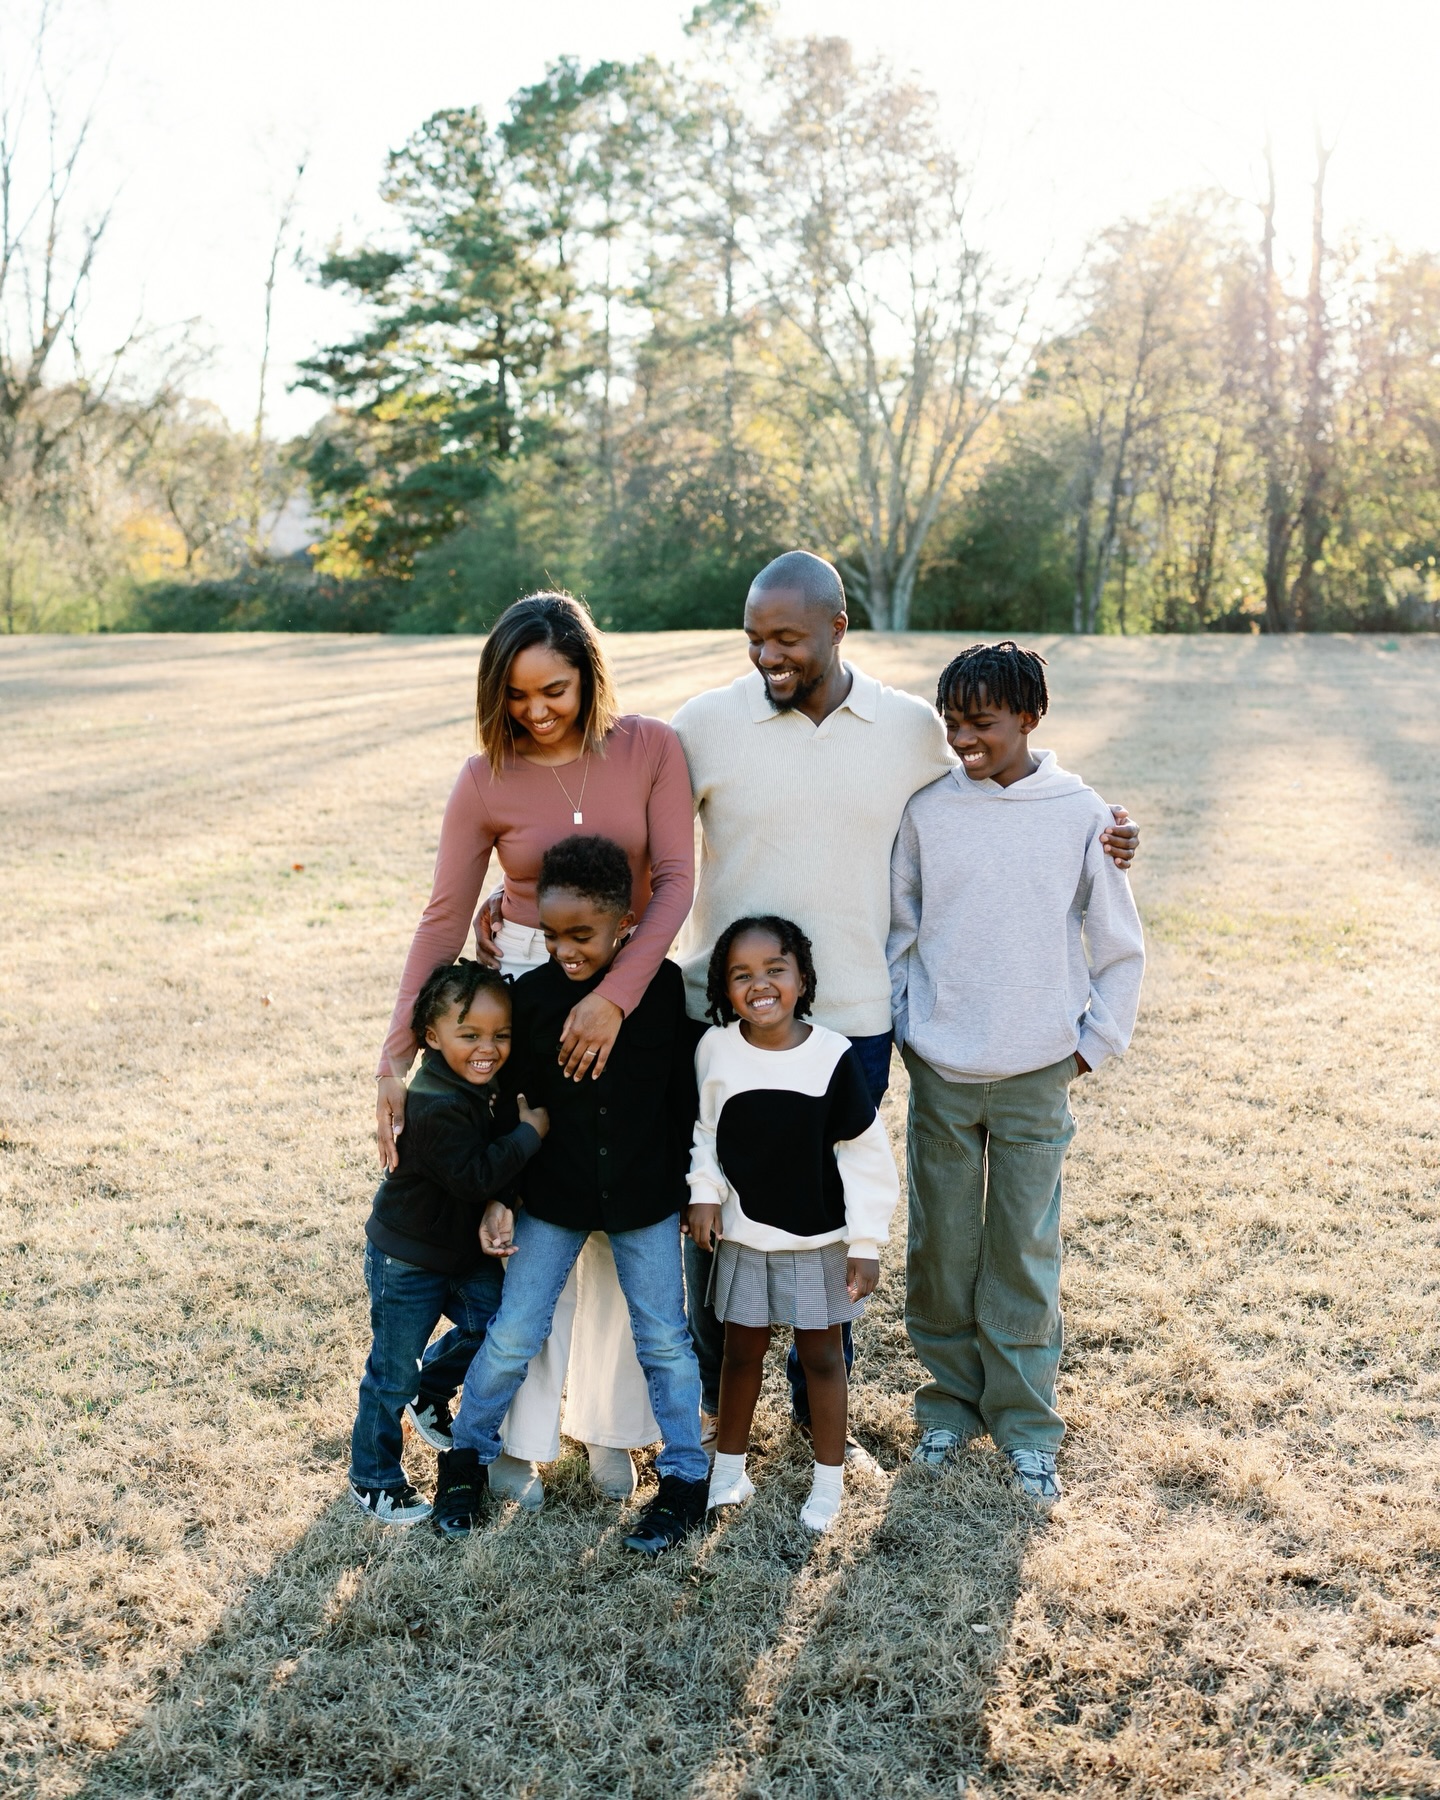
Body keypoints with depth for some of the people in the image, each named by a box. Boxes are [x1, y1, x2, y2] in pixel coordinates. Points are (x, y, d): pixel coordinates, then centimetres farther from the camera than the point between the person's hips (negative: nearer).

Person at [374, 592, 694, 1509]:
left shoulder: (651, 748, -7)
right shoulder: (487, 780, -6)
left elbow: (676, 881, -12)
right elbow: (444, 919, -5)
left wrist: (615, 997, -24)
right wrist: (397, 1060, -11)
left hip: (631, 987, 0)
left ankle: (610, 1424, 25)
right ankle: (521, 1436, 16)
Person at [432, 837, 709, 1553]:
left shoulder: (663, 986, -11)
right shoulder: (531, 995, -10)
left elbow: (683, 1094, -1)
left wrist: (686, 1186, 3)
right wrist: (497, 1196, -8)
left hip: (643, 1198, 0)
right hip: (552, 1197, 0)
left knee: (664, 1338, 9)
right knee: (512, 1336, 5)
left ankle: (684, 1478, 26)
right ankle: (467, 1457, 28)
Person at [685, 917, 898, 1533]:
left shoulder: (834, 1056, -16)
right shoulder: (715, 1049, -9)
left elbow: (866, 1156, -10)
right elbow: (703, 1131, 6)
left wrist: (866, 1243, -9)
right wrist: (704, 1194, -7)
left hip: (819, 1239, -2)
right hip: (743, 1234, 2)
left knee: (821, 1354, 11)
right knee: (742, 1350, 15)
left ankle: (828, 1477, 28)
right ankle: (729, 1463, 34)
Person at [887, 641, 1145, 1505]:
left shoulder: (1082, 814, -5)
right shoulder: (927, 811, -2)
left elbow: (1120, 946, 4)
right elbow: (897, 931, 8)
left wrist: (1095, 1040, 2)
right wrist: (903, 1027, 4)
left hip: (1036, 1075, -1)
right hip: (941, 1070, 1)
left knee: (1027, 1248, 6)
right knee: (941, 1244, 10)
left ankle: (1025, 1420, 21)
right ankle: (952, 1400, 28)